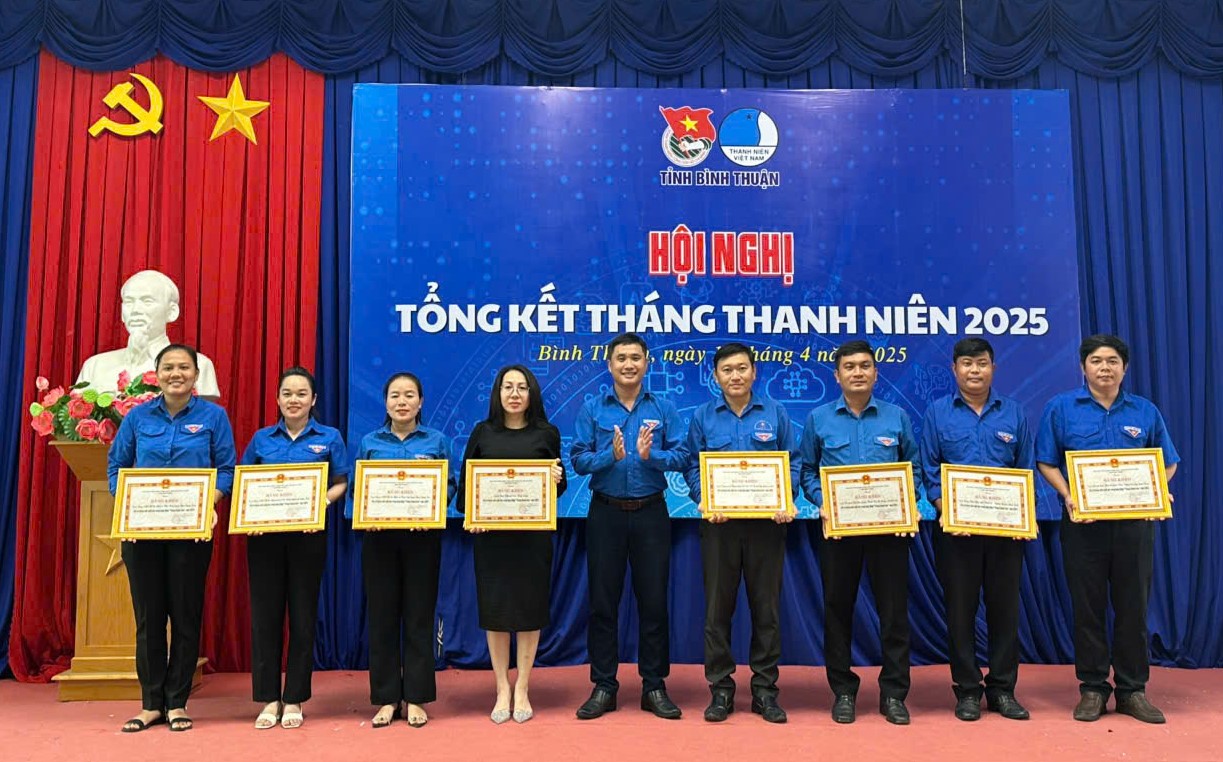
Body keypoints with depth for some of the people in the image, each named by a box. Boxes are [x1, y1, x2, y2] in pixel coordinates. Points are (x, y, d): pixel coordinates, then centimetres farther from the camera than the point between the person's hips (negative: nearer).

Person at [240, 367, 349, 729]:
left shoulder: (329, 438, 4)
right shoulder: (261, 438, 9)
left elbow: (340, 483, 3)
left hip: (308, 533, -2)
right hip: (265, 533, 2)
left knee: (303, 614, 4)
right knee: (265, 613, 4)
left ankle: (294, 700, 15)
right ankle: (269, 699, 15)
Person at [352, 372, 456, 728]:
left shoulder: (437, 441, 6)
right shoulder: (369, 442, 8)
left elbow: (449, 486, 1)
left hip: (422, 536, -1)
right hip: (379, 536, 1)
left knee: (419, 615, 3)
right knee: (382, 615, 4)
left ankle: (415, 698, 13)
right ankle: (386, 698, 15)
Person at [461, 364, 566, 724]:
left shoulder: (547, 433, 4)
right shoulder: (482, 432, 6)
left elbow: (559, 487, 8)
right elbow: (465, 482, 6)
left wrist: (557, 479, -14)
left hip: (533, 534, 0)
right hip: (490, 533, 1)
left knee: (530, 607, 4)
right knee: (494, 608, 5)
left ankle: (522, 689, 19)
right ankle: (502, 690, 19)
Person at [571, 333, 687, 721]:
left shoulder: (664, 408, 3)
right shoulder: (592, 409, 3)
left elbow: (681, 456, -4)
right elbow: (578, 459, -5)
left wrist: (650, 455, -22)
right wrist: (611, 456, -22)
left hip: (651, 513, 0)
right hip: (606, 513, 0)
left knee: (654, 600, 6)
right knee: (603, 601, 6)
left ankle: (655, 686, 19)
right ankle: (603, 686, 18)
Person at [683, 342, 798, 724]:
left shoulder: (775, 413, 5)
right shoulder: (703, 416, 4)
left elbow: (792, 462, 4)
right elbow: (692, 466, 2)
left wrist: (785, 501, -12)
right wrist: (704, 501, -15)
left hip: (767, 522, 0)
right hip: (720, 522, 0)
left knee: (766, 606, 6)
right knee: (717, 607, 5)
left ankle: (765, 689, 18)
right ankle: (721, 688, 16)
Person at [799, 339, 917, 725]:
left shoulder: (896, 417, 6)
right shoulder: (819, 419, 3)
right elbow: (808, 472, 6)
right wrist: (822, 503, -11)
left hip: (889, 527, 0)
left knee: (894, 609, 5)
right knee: (838, 608, 7)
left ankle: (893, 693, 18)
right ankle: (843, 691, 21)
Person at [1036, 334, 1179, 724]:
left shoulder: (1146, 411, 7)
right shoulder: (1061, 408, 2)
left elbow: (1168, 463, 12)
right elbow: (1046, 462, 2)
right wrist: (1068, 496, -14)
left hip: (1134, 522, 2)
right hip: (1083, 521, -1)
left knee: (1133, 605, 7)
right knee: (1088, 606, 5)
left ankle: (1133, 690, 20)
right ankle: (1092, 688, 17)